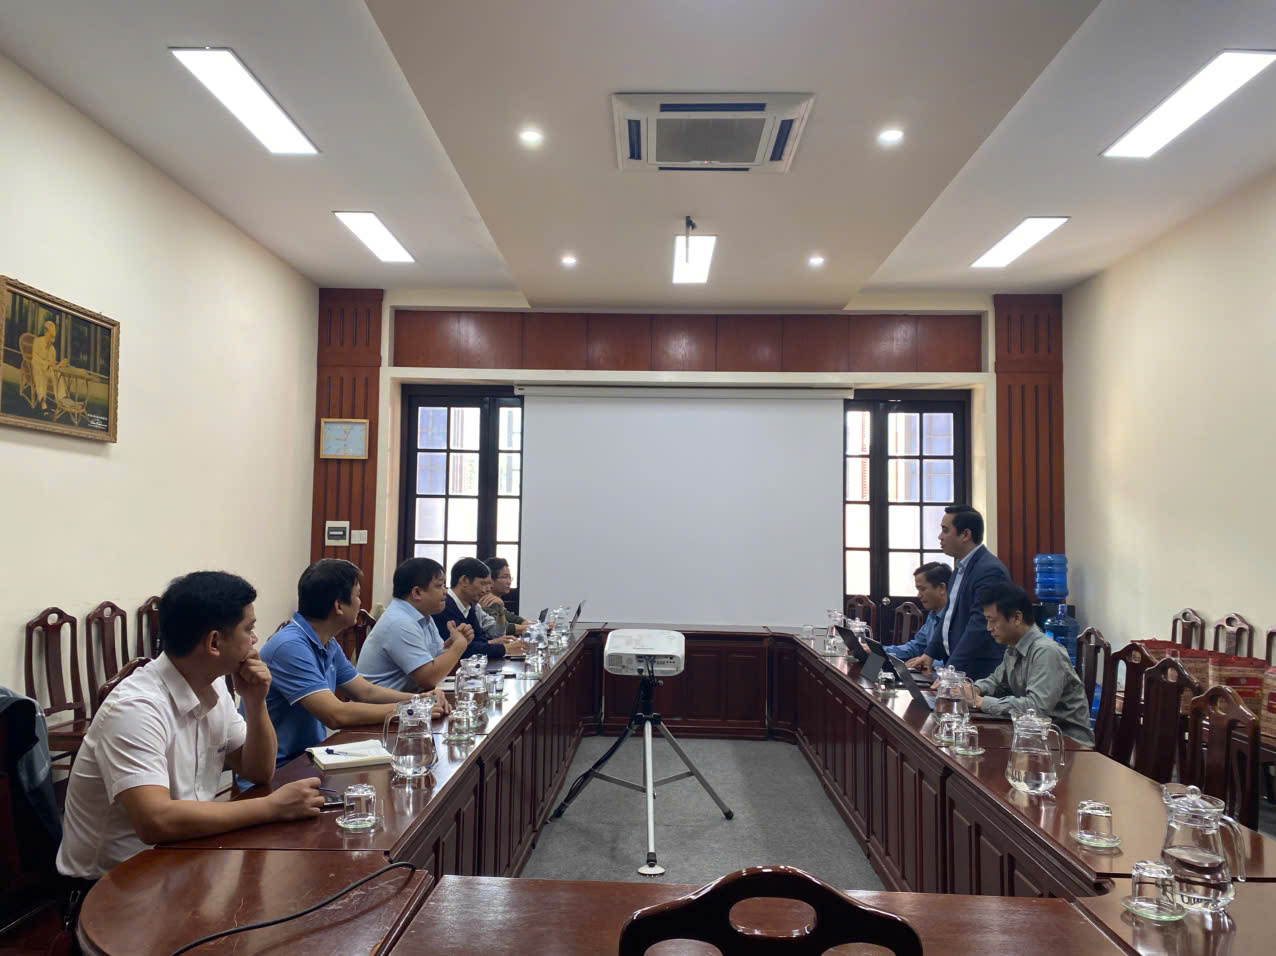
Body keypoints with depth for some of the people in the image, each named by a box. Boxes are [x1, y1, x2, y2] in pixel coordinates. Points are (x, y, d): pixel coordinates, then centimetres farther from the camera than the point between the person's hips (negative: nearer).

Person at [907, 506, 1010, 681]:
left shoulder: (990, 571, -18)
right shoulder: (961, 568, 12)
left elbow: (979, 626, -24)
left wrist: (951, 670, -26)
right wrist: (930, 654, 13)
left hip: (979, 673, -8)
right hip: (955, 663, 8)